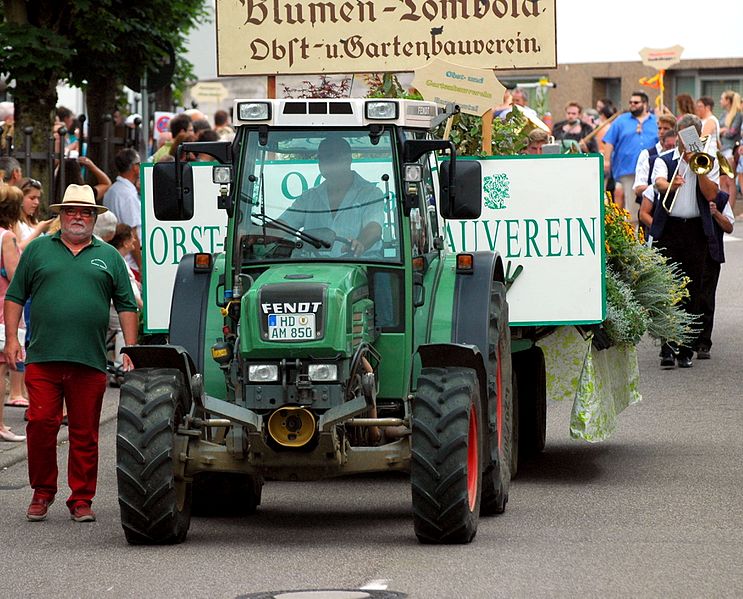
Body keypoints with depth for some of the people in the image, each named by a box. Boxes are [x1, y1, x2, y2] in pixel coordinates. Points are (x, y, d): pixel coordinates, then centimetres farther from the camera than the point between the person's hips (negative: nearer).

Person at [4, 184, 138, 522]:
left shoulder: (108, 257, 14)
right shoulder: (38, 250, 12)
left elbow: (126, 306, 14)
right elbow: (15, 297, 12)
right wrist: (11, 338, 1)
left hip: (90, 361, 1)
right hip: (42, 358, 0)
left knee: (85, 434, 2)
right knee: (40, 424, -6)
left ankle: (81, 500, 10)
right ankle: (42, 492, 9)